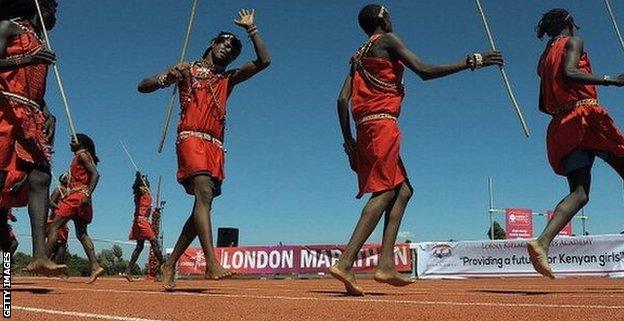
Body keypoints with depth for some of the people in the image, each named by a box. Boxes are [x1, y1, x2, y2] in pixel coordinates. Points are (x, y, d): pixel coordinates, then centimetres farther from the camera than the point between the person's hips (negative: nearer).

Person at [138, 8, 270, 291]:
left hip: (216, 146, 6)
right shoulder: (188, 70, 16)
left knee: (204, 204, 0)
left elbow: (263, 61, 19)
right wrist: (168, 76, -9)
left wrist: (251, 29, 20)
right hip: (192, 139, -6)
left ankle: (169, 265, 9)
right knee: (204, 194, -25)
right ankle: (212, 263, -38)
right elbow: (143, 87, 11)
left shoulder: (227, 80, 27)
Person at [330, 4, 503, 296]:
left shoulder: (359, 56, 24)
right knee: (385, 192, -14)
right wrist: (471, 62, -3)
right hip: (382, 124, -8)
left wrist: (349, 142, 15)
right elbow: (425, 71, -7)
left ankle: (386, 264, -3)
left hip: (365, 129, 8)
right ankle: (345, 263, -25)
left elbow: (342, 99, 15)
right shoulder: (387, 40, 3)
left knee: (403, 191, 8)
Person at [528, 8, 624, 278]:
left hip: (560, 125, 7)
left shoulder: (544, 57, 25)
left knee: (579, 193, -2)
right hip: (586, 115, -7)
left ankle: (542, 243, -22)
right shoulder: (574, 42, 6)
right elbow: (568, 73, -15)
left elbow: (543, 105, 23)